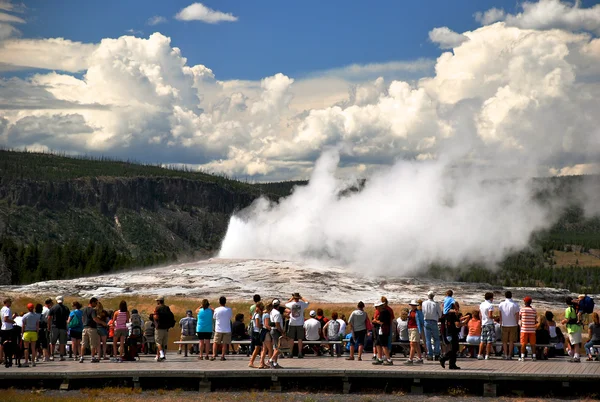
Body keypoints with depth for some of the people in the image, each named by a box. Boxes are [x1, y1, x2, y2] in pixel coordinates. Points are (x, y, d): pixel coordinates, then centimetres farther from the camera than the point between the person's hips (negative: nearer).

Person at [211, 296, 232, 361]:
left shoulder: (216, 310, -6)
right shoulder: (229, 310, -5)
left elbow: (214, 317, 7)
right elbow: (231, 316, 9)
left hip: (218, 329, 0)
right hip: (227, 329, 0)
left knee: (216, 342, 8)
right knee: (225, 343, 5)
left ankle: (214, 355, -1)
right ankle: (223, 356, 1)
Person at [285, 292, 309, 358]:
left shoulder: (291, 304, -7)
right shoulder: (302, 304, -7)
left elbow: (286, 304, 16)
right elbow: (307, 303, 14)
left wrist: (291, 298, 21)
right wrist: (302, 298, 21)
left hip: (292, 324, 0)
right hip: (300, 324, 0)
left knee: (291, 339, 6)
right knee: (300, 339, 3)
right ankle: (300, 353, 1)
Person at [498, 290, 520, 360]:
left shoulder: (501, 304, -3)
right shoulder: (515, 305, -8)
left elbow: (500, 315, 5)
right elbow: (517, 316, -6)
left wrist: (501, 323, 16)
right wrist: (516, 323, 7)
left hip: (504, 325, 1)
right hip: (513, 325, -1)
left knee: (504, 341, 10)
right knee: (511, 341, 6)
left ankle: (505, 354, 6)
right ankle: (509, 355, 5)